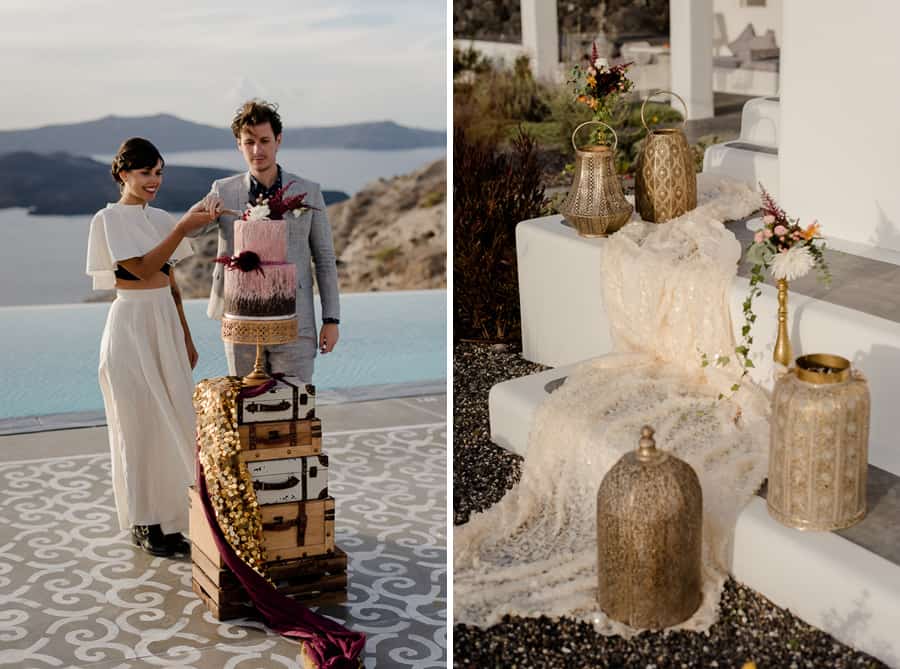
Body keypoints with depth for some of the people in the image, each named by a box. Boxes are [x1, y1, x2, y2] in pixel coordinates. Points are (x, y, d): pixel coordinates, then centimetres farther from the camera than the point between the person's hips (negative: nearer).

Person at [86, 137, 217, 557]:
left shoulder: (160, 219, 11)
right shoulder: (109, 220, -7)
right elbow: (143, 269, -17)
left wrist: (186, 338, 14)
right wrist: (183, 228, -21)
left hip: (166, 324, 6)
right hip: (131, 325, -6)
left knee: (174, 422, 5)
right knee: (139, 424, 0)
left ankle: (168, 518, 15)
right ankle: (143, 523, 11)